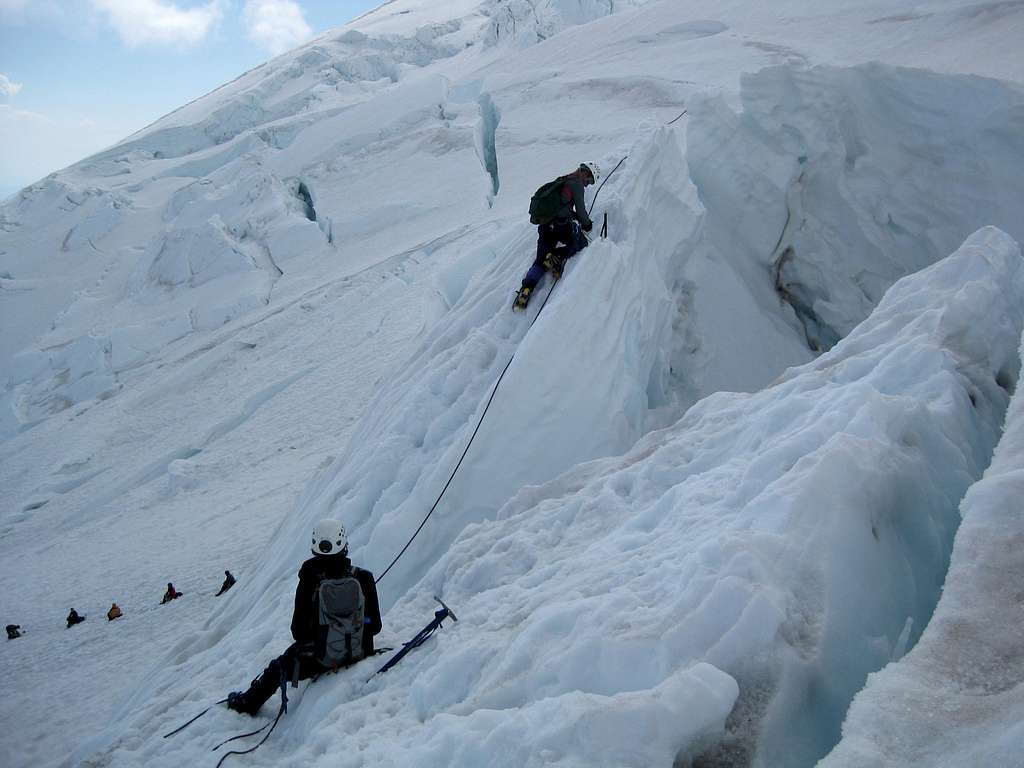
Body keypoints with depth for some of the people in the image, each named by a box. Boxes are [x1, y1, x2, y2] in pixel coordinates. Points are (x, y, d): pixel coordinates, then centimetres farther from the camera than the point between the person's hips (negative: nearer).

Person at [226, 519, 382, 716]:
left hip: (319, 660, -1)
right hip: (359, 654, 2)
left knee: (280, 666, 27)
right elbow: (374, 626, -3)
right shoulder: (364, 578, -13)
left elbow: (298, 631, -8)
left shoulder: (309, 581, -16)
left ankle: (247, 702, 46)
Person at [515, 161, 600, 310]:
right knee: (581, 243, 18)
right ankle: (558, 256, -7)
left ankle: (526, 288, -8)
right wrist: (587, 224, 14)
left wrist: (578, 217, 27)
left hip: (544, 224, 7)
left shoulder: (561, 181, 22)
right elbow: (580, 209, -3)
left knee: (540, 261, 12)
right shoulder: (576, 184, -3)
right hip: (561, 224, -7)